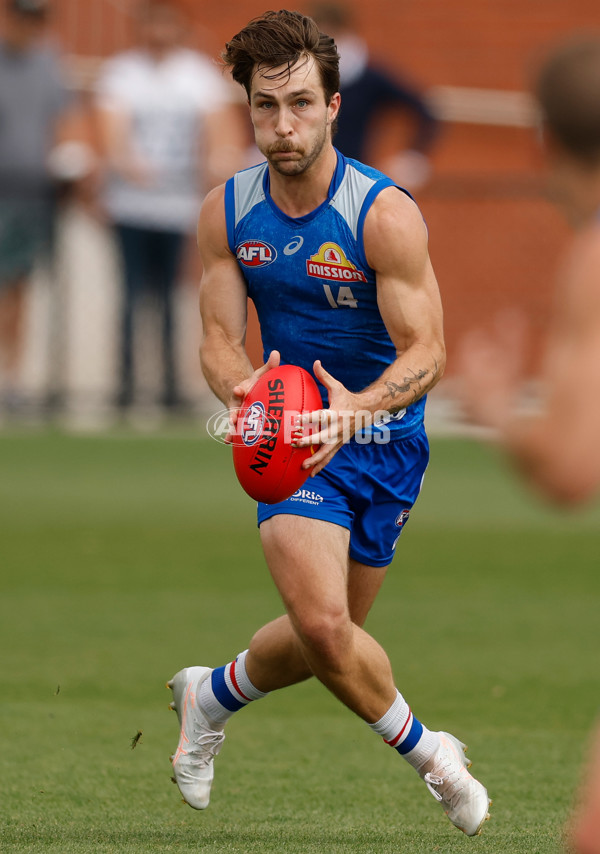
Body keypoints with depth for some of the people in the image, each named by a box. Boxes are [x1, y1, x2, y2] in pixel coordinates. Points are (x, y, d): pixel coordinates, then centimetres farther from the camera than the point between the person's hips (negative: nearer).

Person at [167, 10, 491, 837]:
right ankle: (429, 755, 4)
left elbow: (426, 354, -20)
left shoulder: (386, 215, -18)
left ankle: (211, 695, 40)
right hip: (295, 428, 1)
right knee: (323, 627, -20)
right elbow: (218, 337, -4)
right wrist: (241, 388, -28)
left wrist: (358, 407, -40)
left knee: (328, 634, 9)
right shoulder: (226, 212, -6)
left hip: (385, 435, -1)